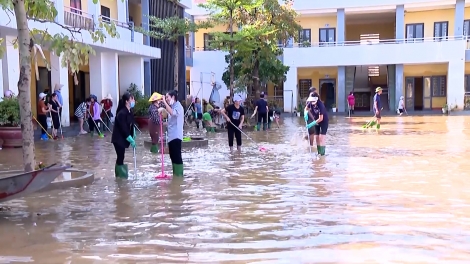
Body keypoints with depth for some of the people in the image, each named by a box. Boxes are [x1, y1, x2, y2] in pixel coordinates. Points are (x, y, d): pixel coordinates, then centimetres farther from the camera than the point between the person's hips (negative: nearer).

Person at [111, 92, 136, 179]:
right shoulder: (122, 113, -23)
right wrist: (131, 140, -20)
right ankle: (120, 176, 3)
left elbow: (131, 125, 14)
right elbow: (123, 129, -23)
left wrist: (133, 135, 3)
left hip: (123, 138, 9)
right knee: (120, 157, -5)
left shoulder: (129, 112, 5)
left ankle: (120, 175, 24)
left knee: (121, 157, 15)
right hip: (118, 139, -8)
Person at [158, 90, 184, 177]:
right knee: (172, 155, 13)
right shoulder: (172, 106, 17)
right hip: (171, 135, 10)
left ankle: (179, 174, -1)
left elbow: (172, 113, -31)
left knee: (177, 155, -7)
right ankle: (175, 173, 22)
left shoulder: (178, 106, -12)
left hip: (176, 135, -10)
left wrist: (165, 103, -26)